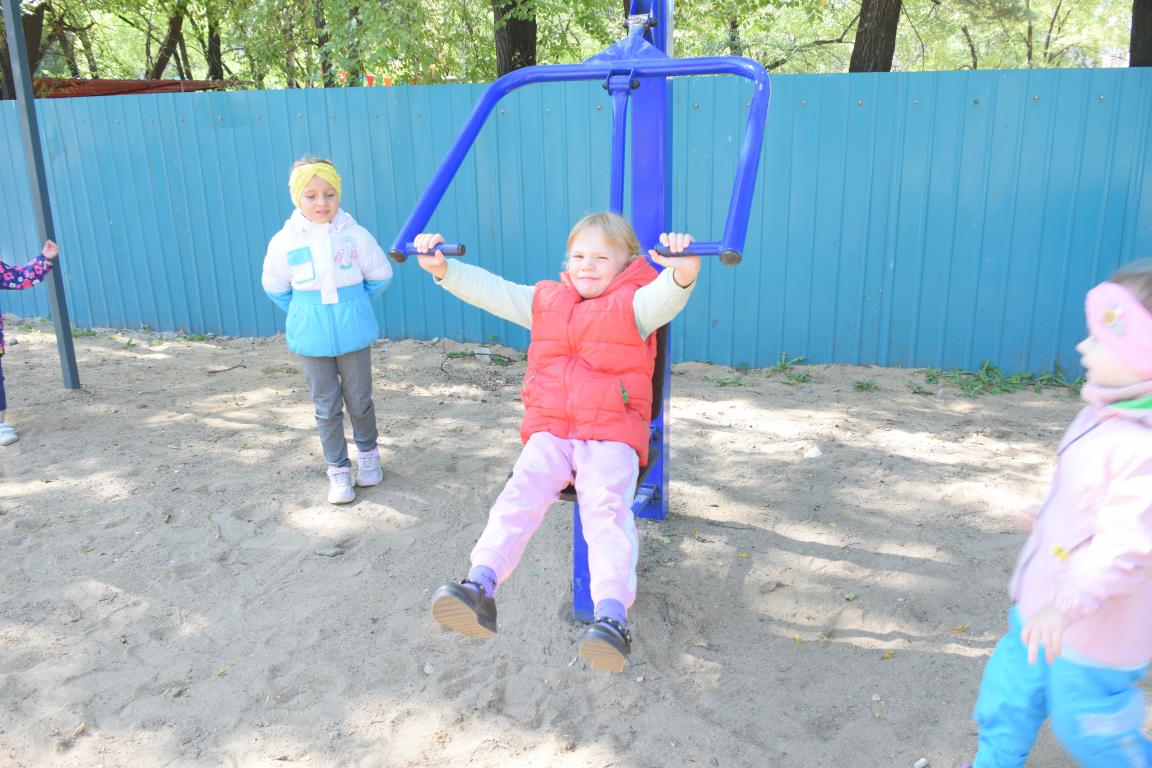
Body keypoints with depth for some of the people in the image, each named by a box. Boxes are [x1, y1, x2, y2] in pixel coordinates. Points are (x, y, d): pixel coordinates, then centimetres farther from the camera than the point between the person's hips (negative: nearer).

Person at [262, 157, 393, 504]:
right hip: (312, 340, 0)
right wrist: (306, 316, 6)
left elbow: (381, 275, 5)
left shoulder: (356, 235, -9)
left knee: (360, 401, 13)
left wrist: (353, 306, 8)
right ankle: (338, 470, 22)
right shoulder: (284, 241, -6)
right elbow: (275, 288, 8)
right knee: (327, 407, 9)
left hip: (353, 335, 0)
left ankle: (368, 455, 37)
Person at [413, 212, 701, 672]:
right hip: (549, 432, 3)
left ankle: (612, 615, -38)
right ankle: (481, 586, -37)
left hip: (612, 434, -3)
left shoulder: (635, 305, 6)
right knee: (523, 490, -23)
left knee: (607, 505, -27)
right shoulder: (546, 302, 20)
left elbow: (667, 295, -16)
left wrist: (682, 271, -40)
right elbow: (490, 290, 15)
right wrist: (443, 269, 0)